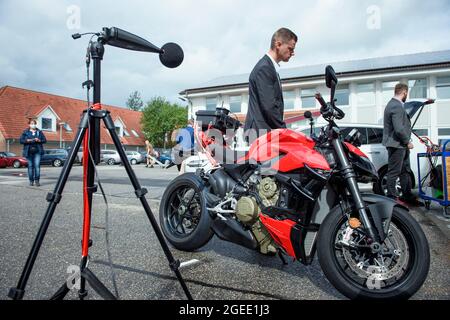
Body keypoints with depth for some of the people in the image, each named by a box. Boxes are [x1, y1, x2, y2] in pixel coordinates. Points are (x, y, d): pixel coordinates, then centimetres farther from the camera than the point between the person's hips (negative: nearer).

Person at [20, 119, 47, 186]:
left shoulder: (39, 132, 11)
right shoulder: (25, 132, 10)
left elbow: (45, 140, 8)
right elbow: (21, 140, 4)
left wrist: (39, 140, -11)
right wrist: (27, 140, -14)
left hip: (37, 151, 0)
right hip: (29, 151, 1)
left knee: (37, 165, -10)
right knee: (30, 166, 4)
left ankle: (37, 180, -7)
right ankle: (31, 181, 12)